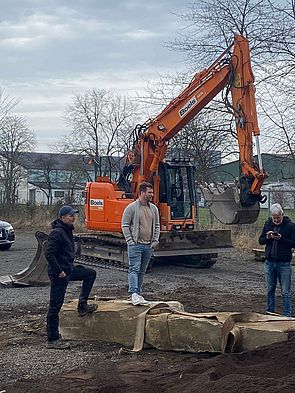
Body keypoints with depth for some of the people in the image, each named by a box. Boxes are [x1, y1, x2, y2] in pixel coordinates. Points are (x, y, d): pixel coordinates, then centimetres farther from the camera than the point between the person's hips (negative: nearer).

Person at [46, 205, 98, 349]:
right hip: (59, 273, -10)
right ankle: (52, 340, 3)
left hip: (68, 269, 10)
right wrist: (59, 271, -21)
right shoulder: (57, 232, -19)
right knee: (55, 306, -4)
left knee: (91, 273, 18)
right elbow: (49, 254, -25)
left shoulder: (67, 231, 11)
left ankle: (82, 306, 20)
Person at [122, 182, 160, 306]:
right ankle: (133, 293, -19)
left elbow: (157, 226, 19)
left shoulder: (153, 208, 12)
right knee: (134, 269, -12)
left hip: (148, 246, 6)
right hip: (135, 244, -6)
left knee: (142, 271, 10)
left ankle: (138, 294, 15)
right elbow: (125, 226, -5)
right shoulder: (131, 208, -5)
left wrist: (155, 241, 9)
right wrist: (130, 241, -11)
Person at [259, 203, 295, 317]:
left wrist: (281, 238, -21)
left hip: (284, 264, -4)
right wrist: (267, 237, -10)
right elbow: (260, 240, 11)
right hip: (269, 263, 4)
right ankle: (269, 313, 22)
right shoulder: (268, 224, 8)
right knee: (270, 290, 12)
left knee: (286, 292, 0)